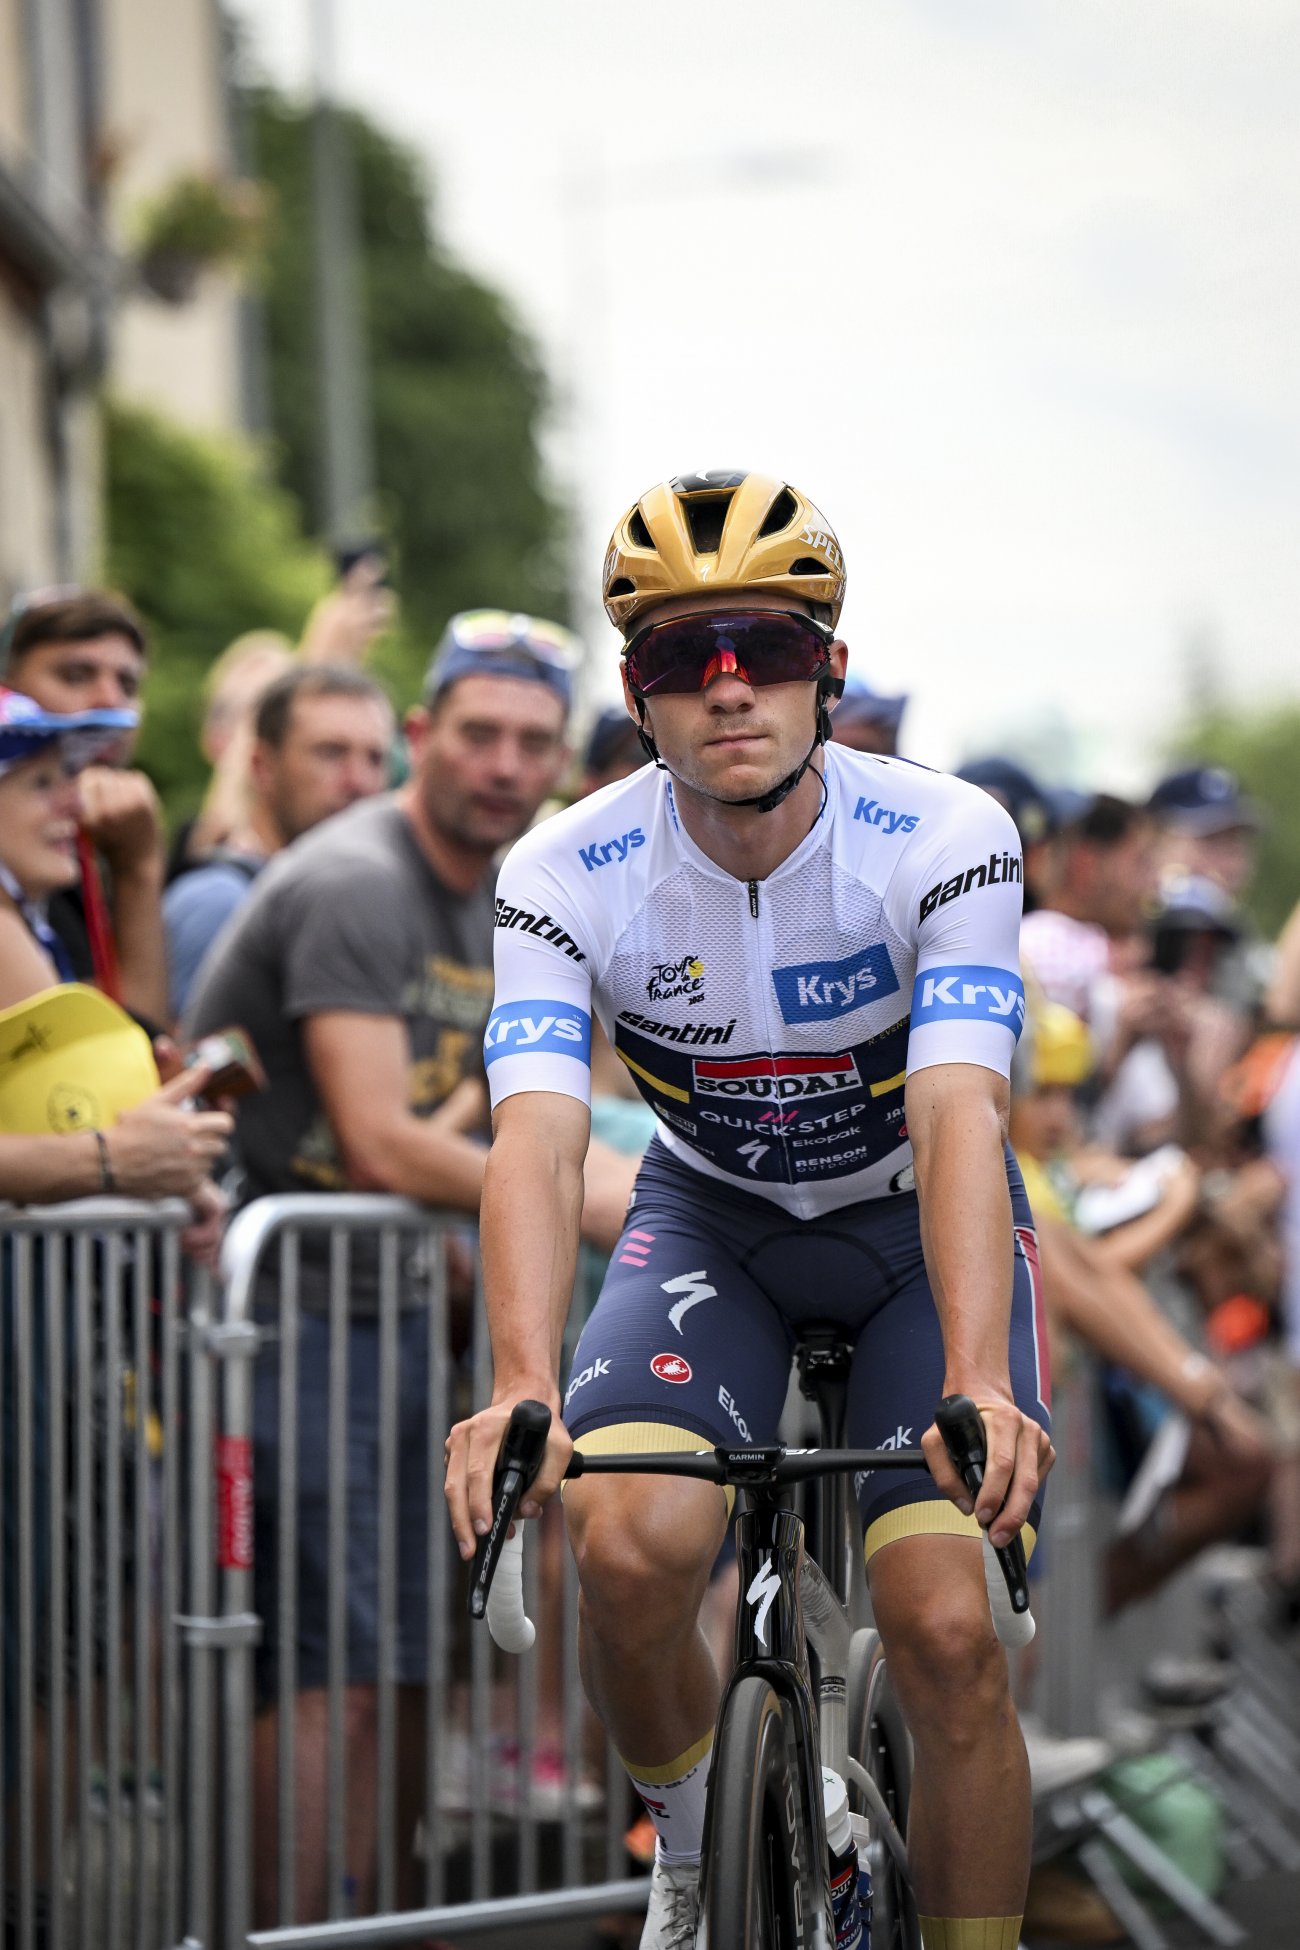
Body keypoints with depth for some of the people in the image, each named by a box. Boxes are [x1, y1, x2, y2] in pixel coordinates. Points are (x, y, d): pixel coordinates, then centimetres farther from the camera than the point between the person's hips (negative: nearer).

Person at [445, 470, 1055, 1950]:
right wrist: (521, 1391, -52)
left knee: (946, 1630, -18)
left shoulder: (947, 842, -26)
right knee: (629, 1549, -26)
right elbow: (537, 1144, -34)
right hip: (711, 1217, 1)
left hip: (917, 1223, -1)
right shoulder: (567, 876, -22)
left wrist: (977, 1389, -53)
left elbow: (958, 1121, -37)